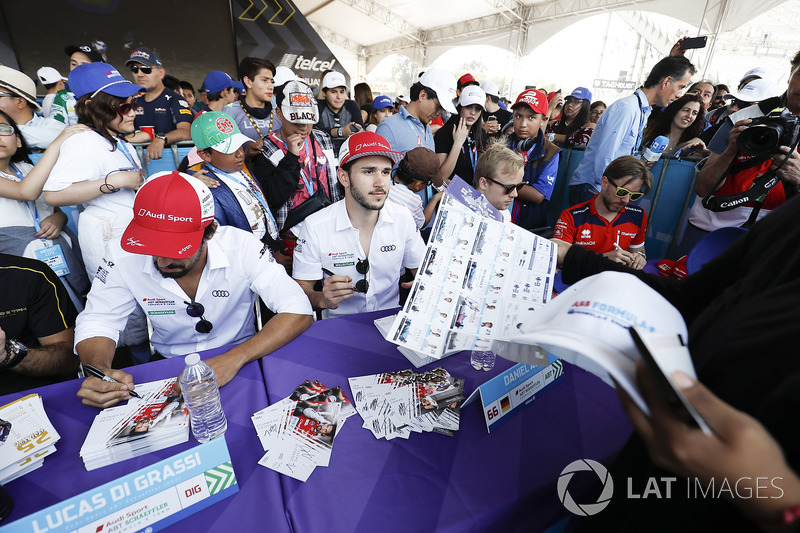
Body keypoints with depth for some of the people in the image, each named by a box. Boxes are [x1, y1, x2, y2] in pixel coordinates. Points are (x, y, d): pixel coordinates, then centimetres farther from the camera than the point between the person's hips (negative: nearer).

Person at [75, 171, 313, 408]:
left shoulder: (241, 247, -24)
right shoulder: (123, 258, -16)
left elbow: (298, 311, -27)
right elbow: (96, 322, -5)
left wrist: (235, 358, -39)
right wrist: (99, 370, -28)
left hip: (239, 365, -2)